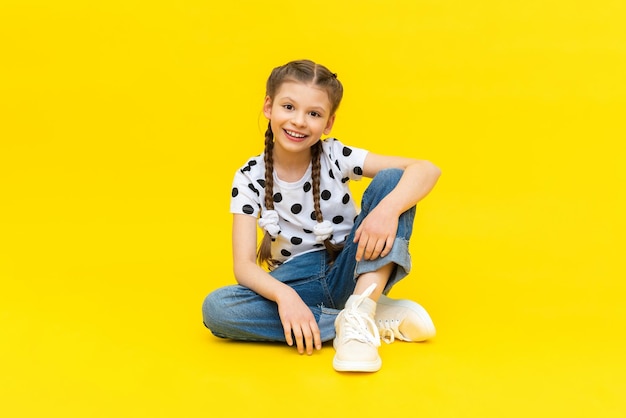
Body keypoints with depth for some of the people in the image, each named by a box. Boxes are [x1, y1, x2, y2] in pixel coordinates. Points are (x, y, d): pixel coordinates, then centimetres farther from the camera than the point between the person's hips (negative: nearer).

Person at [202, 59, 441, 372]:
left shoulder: (335, 158, -9)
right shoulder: (250, 178, -7)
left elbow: (427, 169, -18)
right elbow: (244, 264, -14)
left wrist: (388, 209, -39)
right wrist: (284, 296, -35)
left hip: (350, 273, -1)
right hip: (297, 284, 1)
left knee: (391, 180, -19)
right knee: (215, 308, -29)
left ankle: (358, 314, -32)